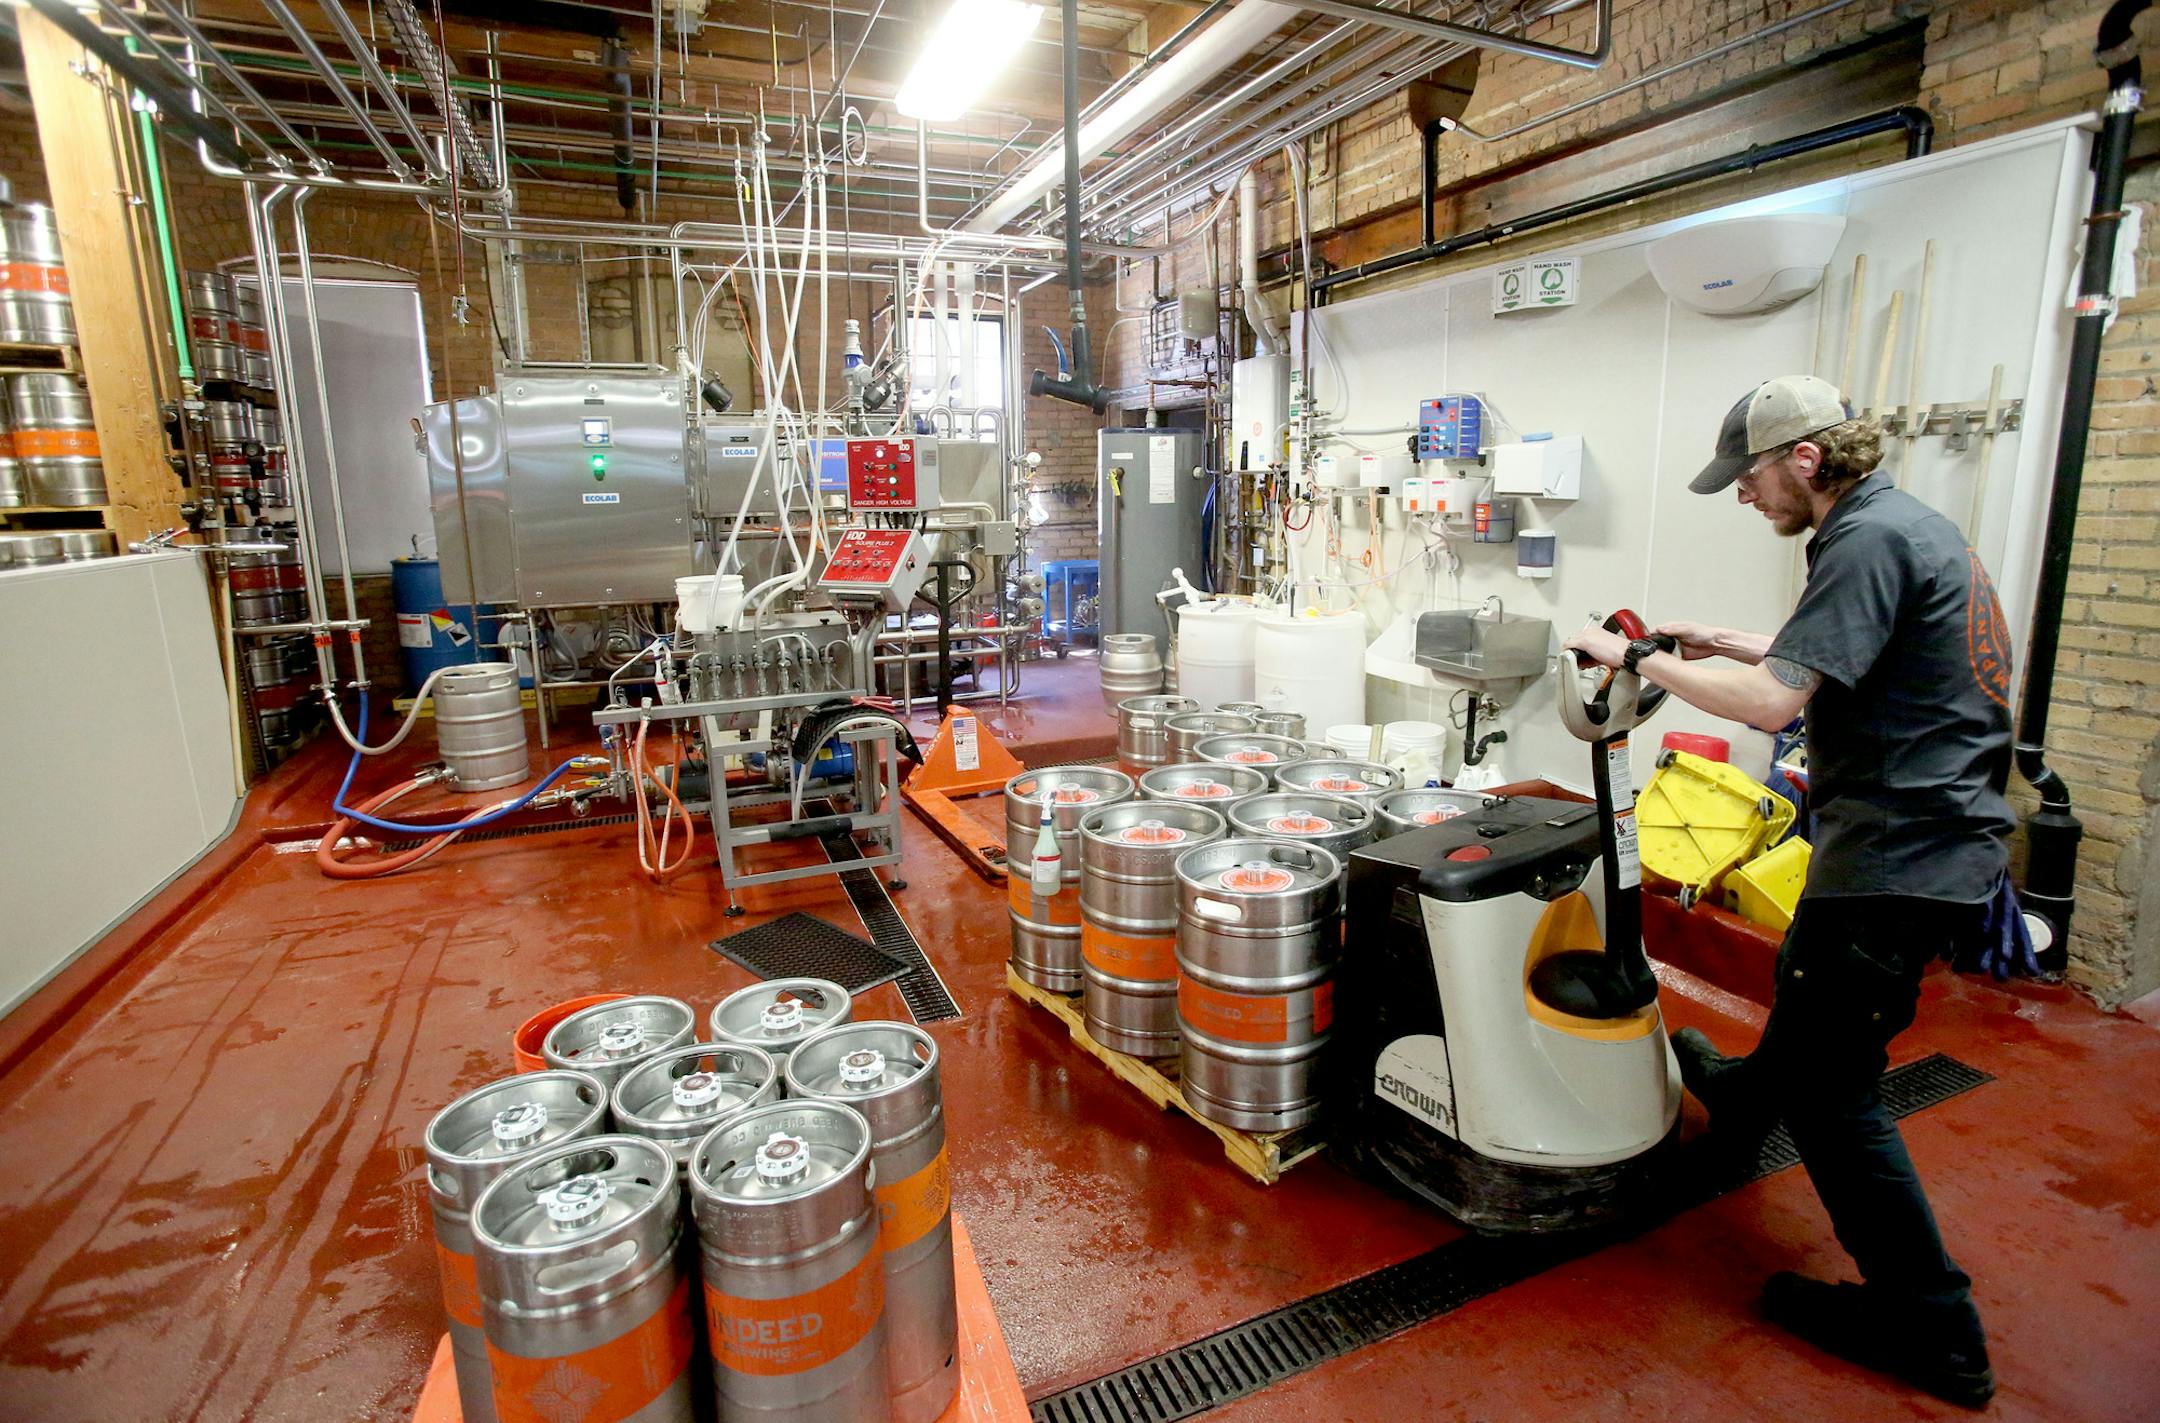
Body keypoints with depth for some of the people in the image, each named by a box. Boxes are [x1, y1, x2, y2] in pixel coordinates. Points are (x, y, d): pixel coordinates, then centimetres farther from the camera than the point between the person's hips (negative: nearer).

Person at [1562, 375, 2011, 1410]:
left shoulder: (1868, 539, -21)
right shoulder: (1905, 522, 12)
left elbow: (1773, 702, -28)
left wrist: (1639, 658, -18)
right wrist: (1728, 645, 14)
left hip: (1899, 856, -11)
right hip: (1933, 840, 11)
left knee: (1831, 1089, -1)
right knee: (1807, 980, 31)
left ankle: (1931, 1332, 12)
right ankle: (1745, 1096, 57)